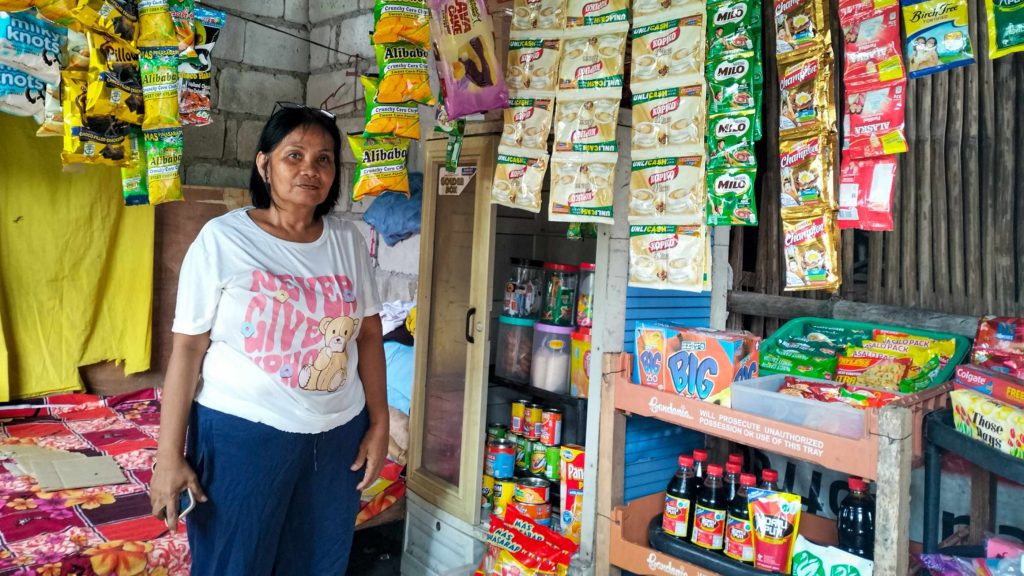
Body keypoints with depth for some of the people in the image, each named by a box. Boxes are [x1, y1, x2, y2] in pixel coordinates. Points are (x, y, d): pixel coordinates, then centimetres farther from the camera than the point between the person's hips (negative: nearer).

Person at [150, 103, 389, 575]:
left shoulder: (348, 240, 2)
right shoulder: (222, 238, -9)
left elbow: (368, 333, 6)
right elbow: (188, 346, -9)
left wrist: (379, 424, 5)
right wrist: (169, 456, -9)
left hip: (339, 434, 4)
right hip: (241, 434, -3)